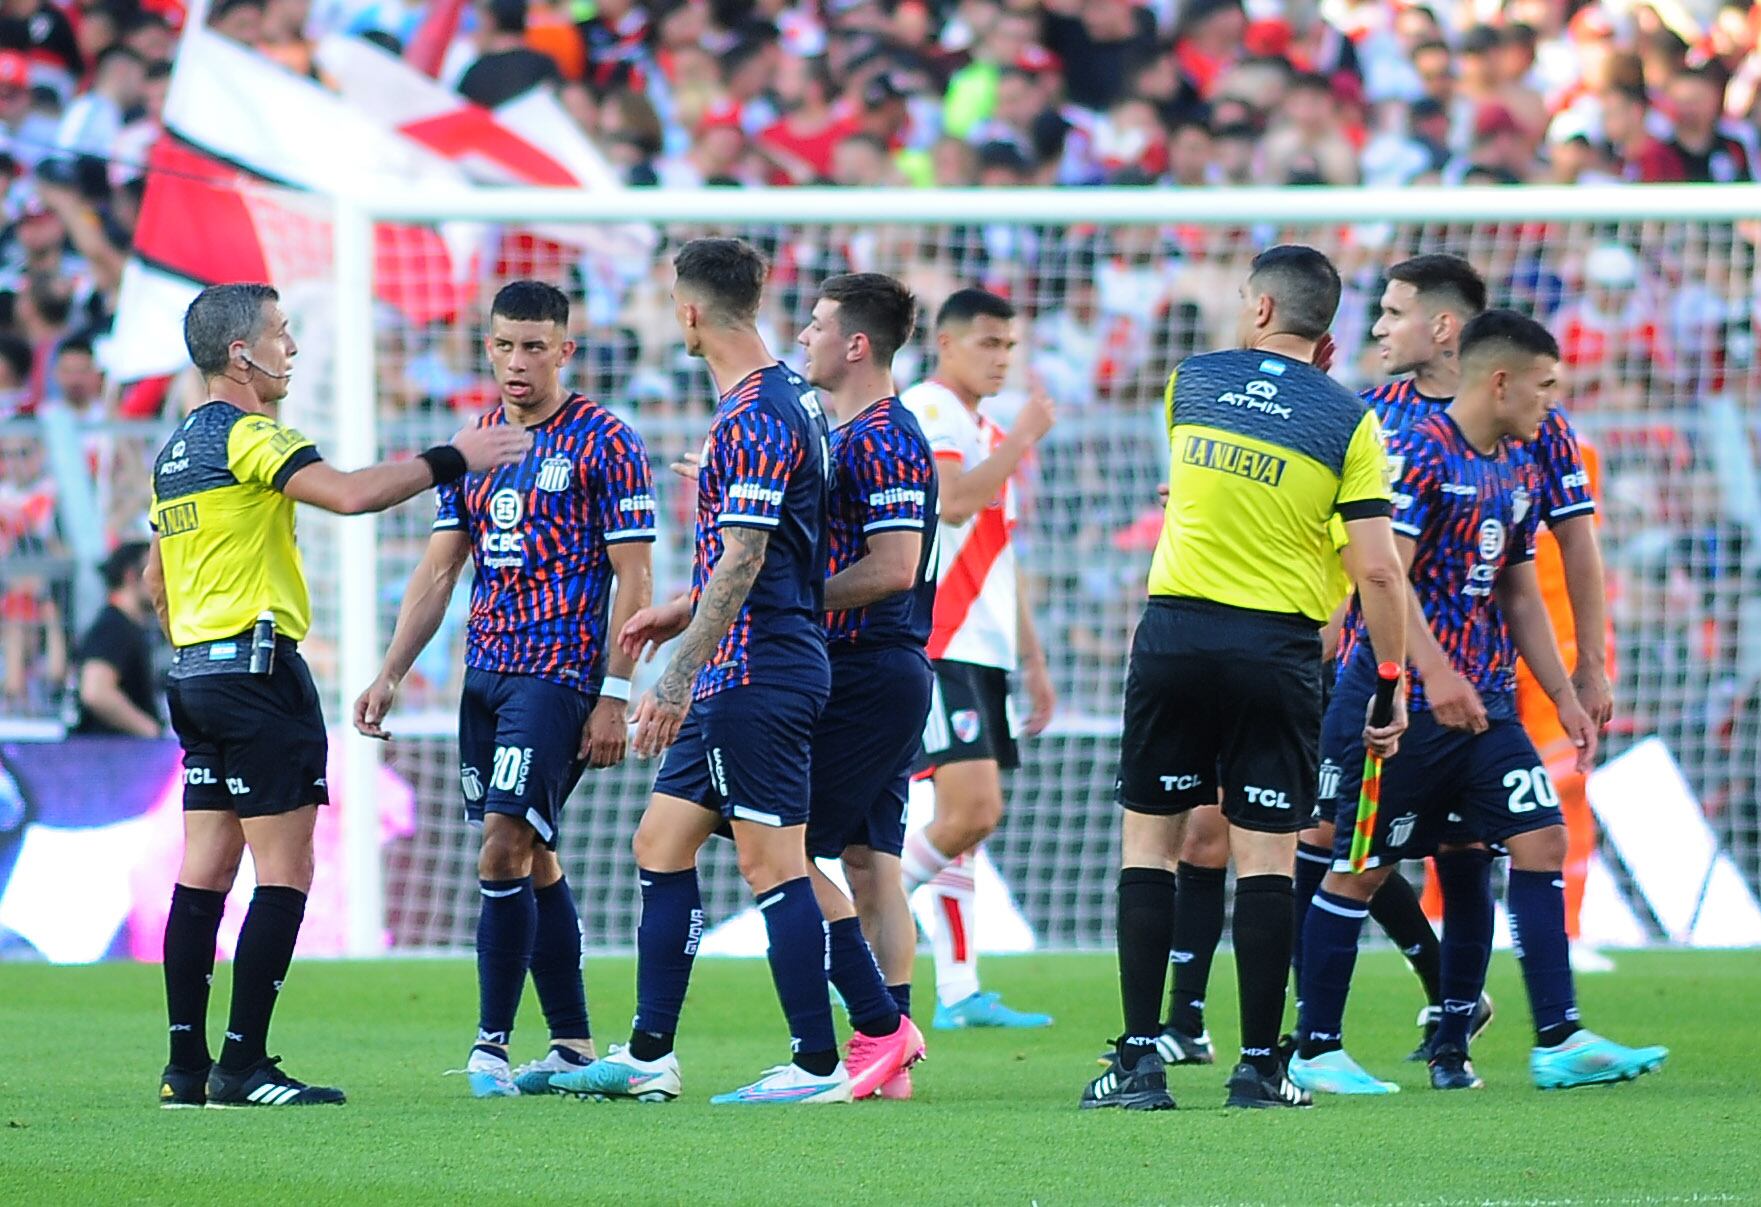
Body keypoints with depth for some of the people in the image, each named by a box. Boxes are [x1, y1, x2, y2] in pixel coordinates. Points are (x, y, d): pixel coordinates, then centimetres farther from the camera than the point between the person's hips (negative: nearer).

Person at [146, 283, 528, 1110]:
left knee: (205, 872, 8)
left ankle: (187, 1068, 7)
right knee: (285, 873, -7)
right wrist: (452, 459, -18)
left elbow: (157, 578, 25)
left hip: (195, 671, 9)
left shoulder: (177, 450, 17)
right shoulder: (246, 436, -12)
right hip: (257, 664, -9)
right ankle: (242, 1066, -11)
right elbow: (349, 493, -26)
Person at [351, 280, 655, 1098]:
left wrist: (615, 695, -13)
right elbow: (439, 569, 16)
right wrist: (390, 676, 8)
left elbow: (634, 578, -7)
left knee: (504, 849, -15)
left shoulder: (604, 443, -5)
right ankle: (573, 1045, 14)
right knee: (531, 858, 8)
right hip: (486, 673, 7)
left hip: (559, 674, -7)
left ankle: (491, 1044, -12)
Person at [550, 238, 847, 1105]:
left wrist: (677, 681, -23)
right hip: (738, 677, 10)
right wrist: (685, 609, 26)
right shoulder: (781, 398, 14)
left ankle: (818, 1065, -3)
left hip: (758, 672, -10)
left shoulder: (756, 416, -17)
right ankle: (648, 1056, 16)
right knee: (660, 845, 13)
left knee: (773, 864, -7)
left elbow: (742, 563, -22)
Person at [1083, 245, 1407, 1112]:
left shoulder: (1189, 383, 5)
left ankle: (1140, 1062, 3)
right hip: (1276, 647, -1)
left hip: (1175, 632, 1)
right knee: (1264, 858, 3)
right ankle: (1259, 1066, 2)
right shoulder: (1346, 420, -2)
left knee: (1149, 843, 7)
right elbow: (1377, 569, -7)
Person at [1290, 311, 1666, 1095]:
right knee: (1362, 867, -1)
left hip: (1485, 700, 8)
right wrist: (1435, 673, -29)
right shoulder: (1419, 453, -13)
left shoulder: (1520, 468, 13)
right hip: (1400, 699, -8)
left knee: (1540, 838, -4)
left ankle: (1559, 1042, -5)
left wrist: (1565, 698, 17)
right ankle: (1316, 1051, 9)